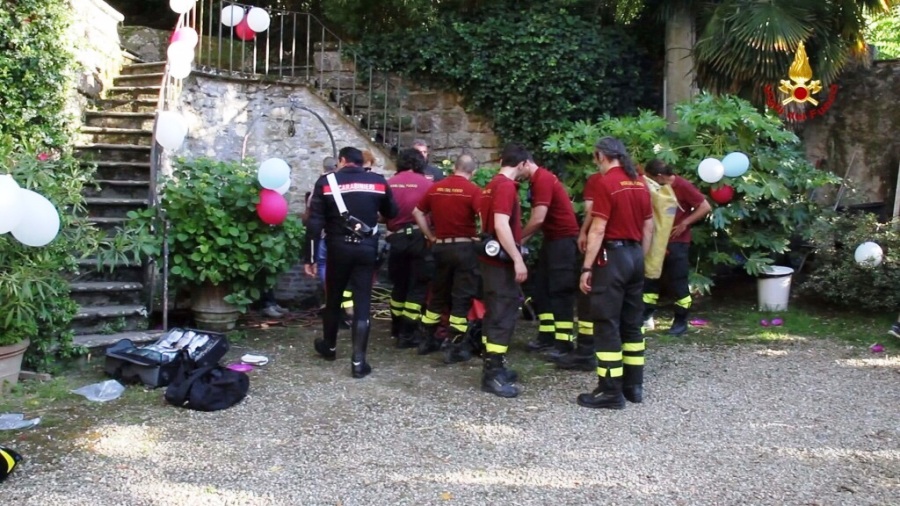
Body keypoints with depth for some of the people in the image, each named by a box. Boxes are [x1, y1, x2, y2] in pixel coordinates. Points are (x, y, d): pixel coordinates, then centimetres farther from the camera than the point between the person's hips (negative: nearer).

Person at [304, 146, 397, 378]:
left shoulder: (326, 182, -2)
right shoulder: (378, 181, 2)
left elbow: (315, 224, -5)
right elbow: (391, 213, 16)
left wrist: (310, 258, 0)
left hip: (338, 248, 0)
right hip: (367, 248, 0)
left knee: (333, 299, 18)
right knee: (362, 303, 2)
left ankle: (329, 347, 37)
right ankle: (358, 361, -1)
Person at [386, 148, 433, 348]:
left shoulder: (389, 184, 3)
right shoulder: (426, 183, -6)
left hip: (396, 239, 4)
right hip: (419, 237, -4)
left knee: (399, 284, 19)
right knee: (417, 286, 4)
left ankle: (397, 328, 31)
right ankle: (408, 333, 3)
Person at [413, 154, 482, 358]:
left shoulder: (435, 188, 5)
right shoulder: (473, 190, -10)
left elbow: (417, 212, 11)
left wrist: (430, 236, 12)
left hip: (440, 247, 5)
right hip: (464, 247, -5)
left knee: (438, 294, 18)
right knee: (462, 297, 2)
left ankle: (428, 340, 25)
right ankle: (455, 347, 3)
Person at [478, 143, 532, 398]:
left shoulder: (493, 184, 15)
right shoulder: (506, 186, -16)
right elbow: (501, 225, -25)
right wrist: (518, 260, -24)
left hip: (493, 257, 10)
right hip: (502, 260, -10)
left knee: (495, 313, 14)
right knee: (503, 315, -7)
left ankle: (493, 367, 22)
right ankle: (493, 375, -4)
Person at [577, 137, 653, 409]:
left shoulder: (606, 183, -12)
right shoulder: (640, 183, 10)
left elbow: (598, 229, -16)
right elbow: (649, 226, 13)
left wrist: (586, 267, -13)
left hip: (613, 256, -8)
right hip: (635, 254, 8)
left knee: (607, 324, -2)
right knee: (632, 323, 14)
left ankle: (611, 391, 0)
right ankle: (634, 385, 21)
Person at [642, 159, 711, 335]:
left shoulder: (682, 186, -13)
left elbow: (705, 207, -14)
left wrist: (684, 224, -16)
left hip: (677, 243, -7)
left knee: (678, 283, 0)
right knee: (650, 278, 8)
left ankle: (681, 322, 10)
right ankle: (647, 317, 16)